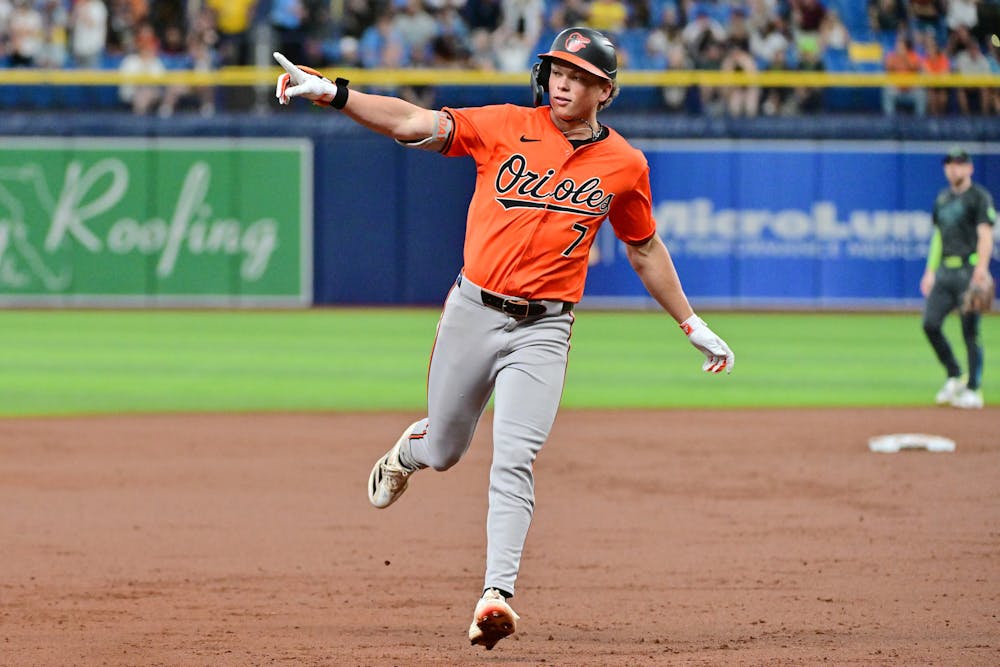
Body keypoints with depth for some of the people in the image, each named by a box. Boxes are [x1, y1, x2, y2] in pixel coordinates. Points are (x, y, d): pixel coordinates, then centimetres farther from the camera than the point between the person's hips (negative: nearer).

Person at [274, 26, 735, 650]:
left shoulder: (624, 165, 3)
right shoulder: (508, 127, -1)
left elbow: (644, 249, 18)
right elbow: (413, 124, -10)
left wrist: (693, 325, 20)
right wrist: (332, 91, -23)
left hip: (543, 330, -1)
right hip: (473, 311, 1)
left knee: (514, 462, -16)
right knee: (443, 449, 14)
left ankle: (497, 595, -21)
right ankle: (408, 451, 52)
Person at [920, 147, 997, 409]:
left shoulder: (979, 197, -3)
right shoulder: (942, 198, 18)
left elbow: (985, 234, -13)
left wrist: (982, 267, -26)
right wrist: (930, 270, 18)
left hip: (969, 270, -7)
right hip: (945, 270, 7)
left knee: (970, 331, -5)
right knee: (930, 323, -2)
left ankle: (973, 390, 0)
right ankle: (954, 378, 12)